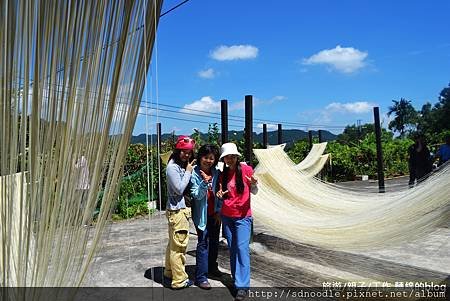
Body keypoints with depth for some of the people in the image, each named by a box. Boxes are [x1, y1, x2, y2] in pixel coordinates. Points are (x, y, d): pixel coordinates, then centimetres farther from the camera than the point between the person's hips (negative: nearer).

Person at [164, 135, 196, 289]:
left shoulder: (182, 166, 12)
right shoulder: (172, 167, -15)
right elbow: (179, 189, -18)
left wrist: (189, 170, 2)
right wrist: (188, 172, -12)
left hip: (180, 209, 10)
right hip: (177, 211, -10)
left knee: (173, 244, 20)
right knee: (179, 246, -1)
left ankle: (169, 272, 34)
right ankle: (179, 280, 10)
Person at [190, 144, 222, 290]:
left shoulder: (217, 173, -1)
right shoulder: (194, 173, -14)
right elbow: (196, 195, -18)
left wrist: (219, 211, 1)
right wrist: (204, 182, -33)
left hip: (215, 214, 5)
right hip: (202, 214, -5)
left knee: (214, 241, 18)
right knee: (203, 243, -5)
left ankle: (212, 267, 40)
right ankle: (201, 277, 5)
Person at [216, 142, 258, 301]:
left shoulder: (246, 169, -6)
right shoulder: (223, 174, 6)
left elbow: (254, 192, -1)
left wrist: (254, 184, -23)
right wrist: (220, 194, -8)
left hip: (243, 216, -4)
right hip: (227, 216, 5)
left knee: (242, 248, -8)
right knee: (232, 249, 10)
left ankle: (242, 285, -3)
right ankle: (237, 279, 22)